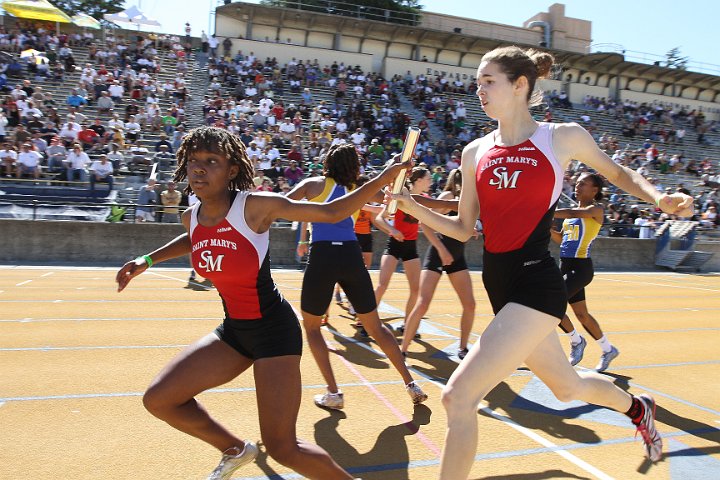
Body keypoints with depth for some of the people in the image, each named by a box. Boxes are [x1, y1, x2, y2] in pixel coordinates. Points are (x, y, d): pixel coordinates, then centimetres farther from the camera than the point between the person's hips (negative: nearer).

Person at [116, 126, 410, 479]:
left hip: (274, 330, -7)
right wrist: (148, 260, 20)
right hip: (233, 330, 7)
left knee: (282, 448, -8)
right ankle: (236, 450, 31)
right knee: (158, 400, 9)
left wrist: (382, 179, -21)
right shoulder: (191, 217, 0)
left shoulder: (256, 205, -18)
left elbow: (333, 213, -13)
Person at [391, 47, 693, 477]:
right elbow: (464, 229, 10)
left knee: (459, 396, -14)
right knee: (566, 385, 25)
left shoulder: (563, 137, -4)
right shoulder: (476, 153, 7)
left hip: (536, 283, -6)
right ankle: (637, 407, 58)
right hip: (499, 283, 6)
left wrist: (658, 197, -5)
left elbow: (618, 173, 13)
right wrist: (411, 205, -2)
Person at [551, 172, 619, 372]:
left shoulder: (596, 209, -7)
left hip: (580, 267, -8)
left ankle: (576, 341, 8)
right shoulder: (575, 211, 16)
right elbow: (561, 239, 21)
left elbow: (572, 213, -27)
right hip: (566, 266, 8)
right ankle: (608, 349, 33)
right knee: (581, 314, 14)